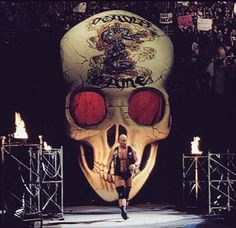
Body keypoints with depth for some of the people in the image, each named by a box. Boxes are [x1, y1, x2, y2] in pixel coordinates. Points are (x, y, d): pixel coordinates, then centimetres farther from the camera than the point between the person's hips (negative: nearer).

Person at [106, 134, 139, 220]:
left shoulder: (132, 150, 1)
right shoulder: (114, 151, 1)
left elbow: (137, 161, 1)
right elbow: (109, 162, 7)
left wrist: (135, 165, -21)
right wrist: (108, 171, -7)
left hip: (128, 174, 2)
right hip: (118, 175, -2)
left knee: (127, 193, 12)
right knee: (121, 193, -17)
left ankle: (124, 210, 27)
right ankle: (123, 211, -28)